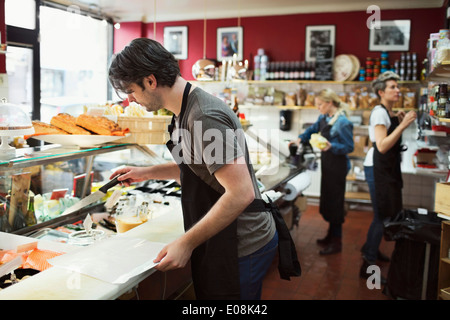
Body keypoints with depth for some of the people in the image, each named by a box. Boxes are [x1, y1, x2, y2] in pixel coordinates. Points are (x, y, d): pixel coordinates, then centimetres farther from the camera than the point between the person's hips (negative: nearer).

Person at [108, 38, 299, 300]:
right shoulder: (187, 110, 7)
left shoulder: (204, 117, -25)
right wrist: (146, 173, 16)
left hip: (241, 247, -10)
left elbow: (241, 193, -30)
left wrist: (186, 243, -24)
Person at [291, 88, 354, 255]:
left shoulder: (343, 122, -20)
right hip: (327, 164, 9)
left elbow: (349, 147, -17)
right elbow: (313, 129, 24)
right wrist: (300, 138, 9)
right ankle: (331, 235, 32)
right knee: (327, 200, 16)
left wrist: (332, 146, -31)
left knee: (335, 203, -2)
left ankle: (336, 242, 10)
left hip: (338, 166, -9)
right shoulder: (324, 118, 6)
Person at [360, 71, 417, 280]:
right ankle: (368, 266, 1)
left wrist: (399, 122, 5)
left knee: (385, 214, 18)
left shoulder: (388, 113, 13)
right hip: (378, 168, -10)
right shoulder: (379, 112, -16)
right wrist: (403, 125, -27)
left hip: (387, 168, 10)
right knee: (382, 216, -6)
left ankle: (371, 249, 36)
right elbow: (382, 146, -26)